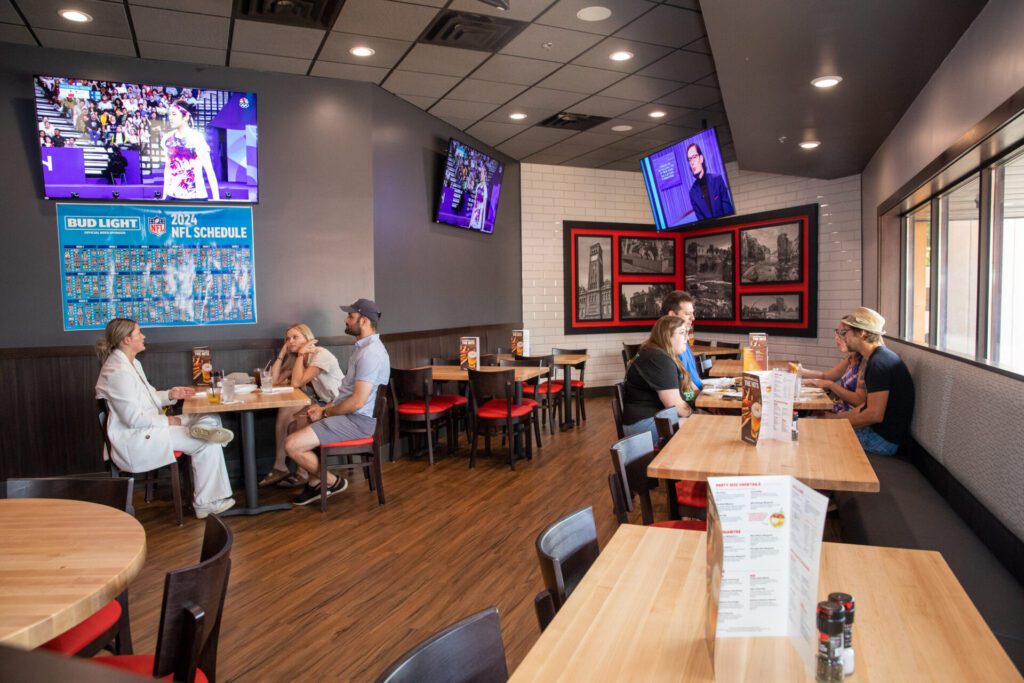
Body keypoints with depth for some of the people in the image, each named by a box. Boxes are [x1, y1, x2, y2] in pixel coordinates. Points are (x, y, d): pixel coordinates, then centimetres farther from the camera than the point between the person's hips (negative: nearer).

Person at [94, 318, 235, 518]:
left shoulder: (132, 364, 12)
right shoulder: (117, 372, -20)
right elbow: (134, 418, -24)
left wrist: (171, 394, 2)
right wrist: (167, 420, -13)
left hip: (150, 426, 10)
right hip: (135, 441, -10)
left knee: (211, 420, 0)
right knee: (205, 444, -15)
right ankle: (206, 502, -6)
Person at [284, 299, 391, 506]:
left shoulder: (370, 353, -21)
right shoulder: (363, 346, 14)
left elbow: (357, 401, -26)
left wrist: (325, 413, -12)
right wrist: (325, 408, 6)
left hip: (357, 420, -11)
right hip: (349, 414, 11)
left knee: (291, 445, -17)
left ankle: (332, 482, 5)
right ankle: (315, 483, 24)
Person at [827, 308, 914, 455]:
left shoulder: (879, 363, -21)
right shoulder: (878, 358, 12)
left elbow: (875, 414, -25)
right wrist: (839, 416, 9)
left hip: (883, 439, -9)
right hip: (878, 431, 9)